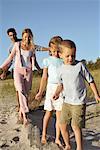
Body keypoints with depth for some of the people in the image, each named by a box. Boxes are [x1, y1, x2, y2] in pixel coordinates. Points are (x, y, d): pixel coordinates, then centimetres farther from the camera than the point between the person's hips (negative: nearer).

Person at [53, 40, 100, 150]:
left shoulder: (80, 65, -11)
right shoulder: (61, 69, 2)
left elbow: (90, 80, -2)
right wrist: (57, 93, -2)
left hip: (78, 102, -5)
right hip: (67, 101, 5)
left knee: (75, 125, -8)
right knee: (62, 124, 10)